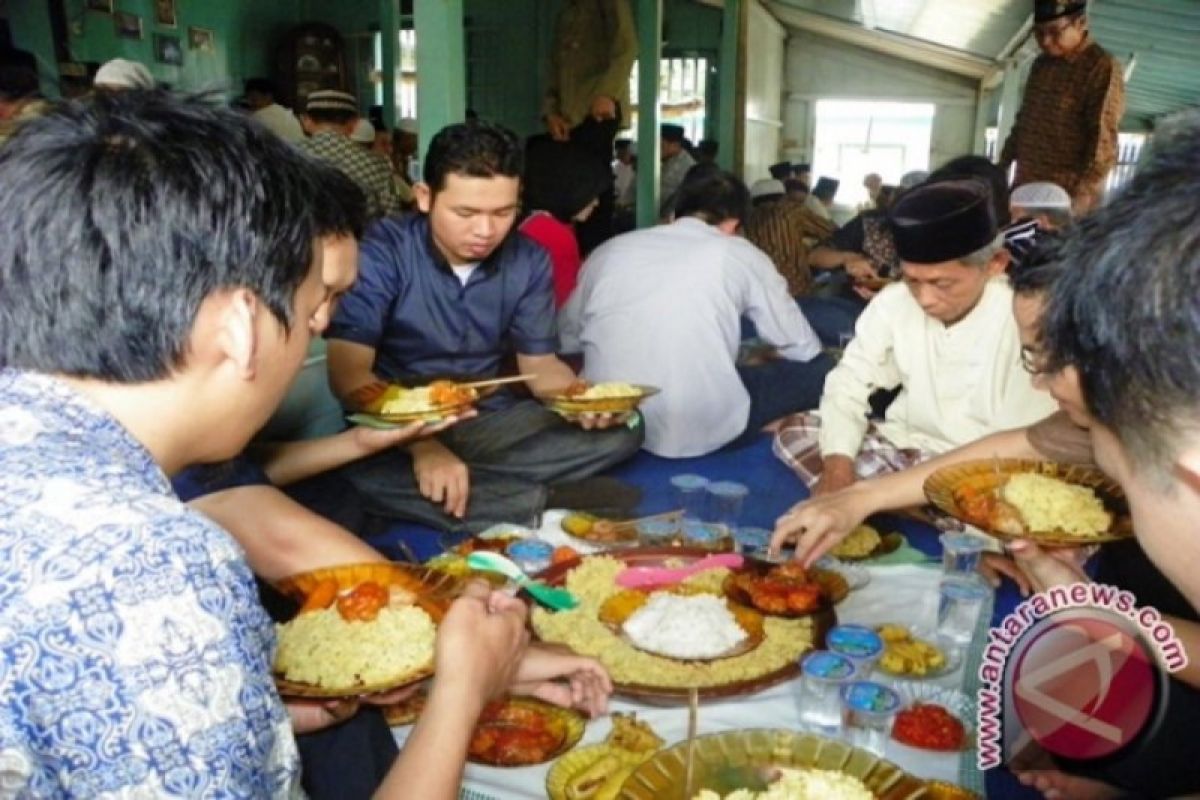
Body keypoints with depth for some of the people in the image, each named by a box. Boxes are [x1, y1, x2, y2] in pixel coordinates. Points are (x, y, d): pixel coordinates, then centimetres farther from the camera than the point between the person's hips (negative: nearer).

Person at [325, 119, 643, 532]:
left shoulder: (529, 261, -1)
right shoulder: (382, 252, -15)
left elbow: (539, 362, 6)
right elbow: (348, 371, -20)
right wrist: (421, 445, -36)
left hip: (489, 423, 4)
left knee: (623, 429, -15)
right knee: (360, 476, -38)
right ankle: (549, 502, -27)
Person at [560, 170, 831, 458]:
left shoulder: (610, 250, 13)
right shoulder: (741, 253, 6)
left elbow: (565, 337, 23)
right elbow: (803, 349, 12)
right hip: (702, 428, -3)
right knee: (818, 368, 15)